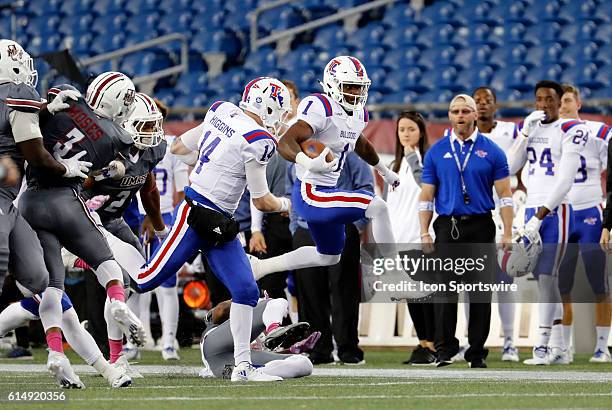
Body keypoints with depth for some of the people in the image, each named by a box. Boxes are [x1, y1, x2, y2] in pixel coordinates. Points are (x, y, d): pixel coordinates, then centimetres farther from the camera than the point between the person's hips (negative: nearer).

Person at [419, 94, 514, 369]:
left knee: (480, 292, 2)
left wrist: (507, 234, -4)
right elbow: (426, 196, 10)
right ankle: (444, 350, -3)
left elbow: (504, 194, 3)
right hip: (448, 226, 0)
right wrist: (424, 233, 0)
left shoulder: (491, 151, 4)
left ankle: (477, 351, 8)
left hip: (480, 225, 0)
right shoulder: (436, 152, 8)